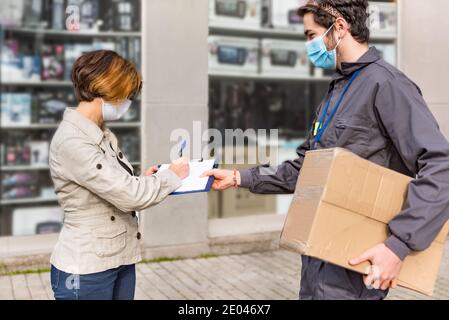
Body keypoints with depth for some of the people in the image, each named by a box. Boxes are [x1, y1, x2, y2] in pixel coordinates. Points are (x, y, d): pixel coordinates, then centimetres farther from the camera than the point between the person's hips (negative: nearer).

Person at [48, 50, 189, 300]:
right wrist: (172, 176, -9)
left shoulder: (103, 135, 7)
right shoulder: (72, 141, -21)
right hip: (86, 270, -8)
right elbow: (129, 197, -24)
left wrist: (143, 180, -2)